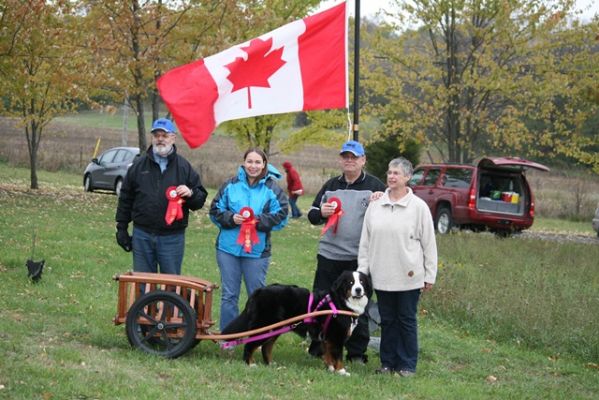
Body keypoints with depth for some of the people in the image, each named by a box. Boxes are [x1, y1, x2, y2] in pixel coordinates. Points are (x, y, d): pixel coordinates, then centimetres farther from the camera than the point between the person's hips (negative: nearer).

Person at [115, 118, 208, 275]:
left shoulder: (184, 167, 4)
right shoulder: (139, 165, 7)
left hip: (172, 237, -1)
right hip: (142, 235, 1)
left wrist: (190, 193, -17)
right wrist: (122, 228, 8)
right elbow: (125, 198, 12)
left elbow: (201, 198, 6)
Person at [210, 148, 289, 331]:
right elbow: (215, 211, 6)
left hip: (257, 251, -2)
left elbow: (280, 216, -5)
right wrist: (231, 218, -12)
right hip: (228, 248, 2)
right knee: (229, 295, 8)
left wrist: (258, 220, -18)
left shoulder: (272, 188, -1)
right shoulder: (231, 185, 4)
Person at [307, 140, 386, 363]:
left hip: (360, 258, -3)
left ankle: (357, 353, 11)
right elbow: (312, 216, 19)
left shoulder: (375, 186, 3)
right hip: (329, 255, 3)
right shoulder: (331, 185, 14)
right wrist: (320, 213, -4)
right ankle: (318, 348, 18)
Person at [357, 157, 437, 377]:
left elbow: (429, 244, -2)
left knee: (407, 320, 4)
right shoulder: (375, 205, 6)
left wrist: (430, 275, -4)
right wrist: (363, 269, 7)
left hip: (408, 276, -3)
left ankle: (407, 364, 12)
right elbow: (365, 241, 10)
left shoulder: (418, 207, -4)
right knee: (387, 320, 11)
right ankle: (388, 362, 20)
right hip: (382, 275, 3)